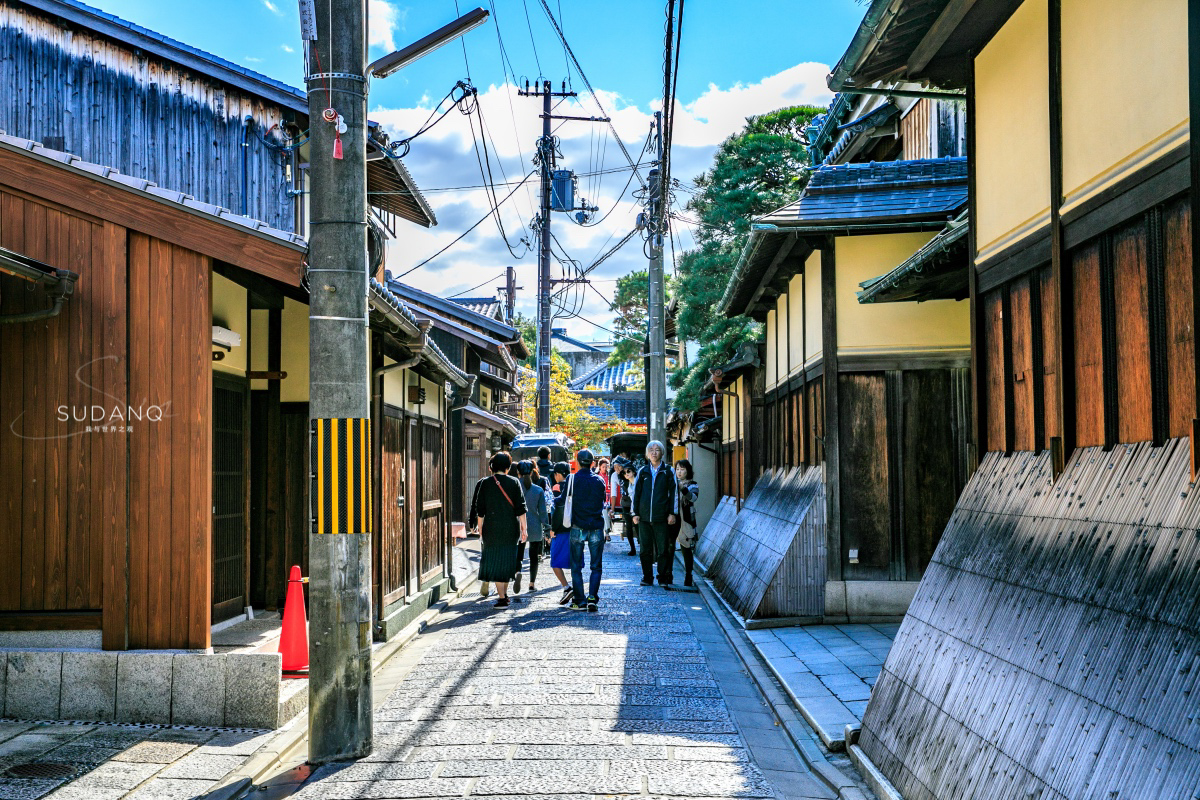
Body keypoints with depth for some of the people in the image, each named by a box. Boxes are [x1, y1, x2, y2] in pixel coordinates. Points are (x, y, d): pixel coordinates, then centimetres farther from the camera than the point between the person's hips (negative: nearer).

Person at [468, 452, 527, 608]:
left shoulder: (485, 483, -2)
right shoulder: (514, 482, -2)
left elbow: (479, 510, 0)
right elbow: (521, 508, -3)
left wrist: (480, 529, 9)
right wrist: (524, 529, 1)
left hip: (492, 529, -1)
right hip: (511, 528, 1)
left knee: (495, 560, 3)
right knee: (507, 559, 16)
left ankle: (502, 598, -3)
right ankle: (504, 593, 24)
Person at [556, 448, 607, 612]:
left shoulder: (572, 479, -5)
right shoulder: (599, 480, 2)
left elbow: (563, 500, 1)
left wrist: (554, 502, 22)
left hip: (578, 528, -1)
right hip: (596, 527, 1)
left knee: (576, 566, 7)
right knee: (596, 566, 7)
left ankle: (579, 601, 5)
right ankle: (592, 597, -7)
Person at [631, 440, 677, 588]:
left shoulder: (668, 471, 4)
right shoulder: (642, 472, 10)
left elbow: (672, 493, 3)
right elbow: (636, 493, 12)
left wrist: (671, 513, -3)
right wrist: (635, 513, 5)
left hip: (661, 517, -2)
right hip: (644, 517, 2)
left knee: (662, 549, -1)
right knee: (645, 549, 6)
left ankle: (664, 578, 7)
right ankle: (647, 578, 15)